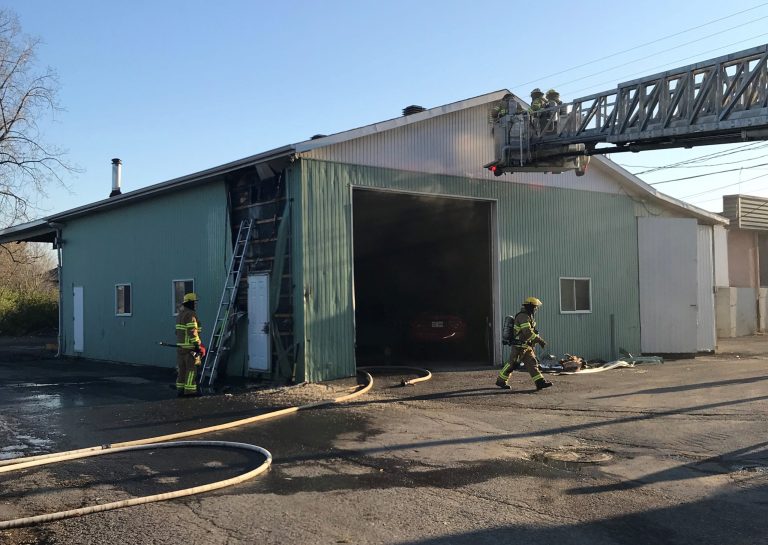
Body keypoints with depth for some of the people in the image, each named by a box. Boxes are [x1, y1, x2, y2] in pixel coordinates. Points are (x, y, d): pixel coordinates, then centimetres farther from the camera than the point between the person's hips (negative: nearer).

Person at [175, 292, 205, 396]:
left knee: (182, 368, 12)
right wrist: (197, 344, -20)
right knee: (191, 368, -5)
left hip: (180, 345, 9)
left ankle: (180, 389, 15)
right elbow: (192, 331, -21)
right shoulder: (191, 314, -14)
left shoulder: (180, 314, 17)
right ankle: (189, 390, -5)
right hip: (190, 346, -9)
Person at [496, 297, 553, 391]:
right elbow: (528, 332, -25)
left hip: (526, 346, 10)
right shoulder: (523, 316, -18)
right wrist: (539, 340, -23)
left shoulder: (527, 317, 15)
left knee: (532, 363, 1)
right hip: (519, 347, -9)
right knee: (512, 364, 0)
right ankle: (500, 381, 13)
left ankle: (540, 382, -5)